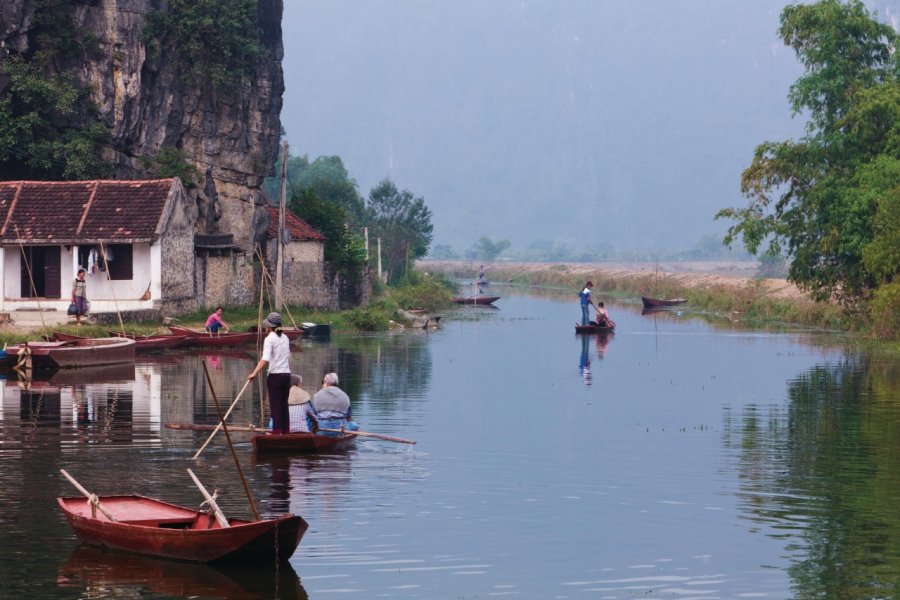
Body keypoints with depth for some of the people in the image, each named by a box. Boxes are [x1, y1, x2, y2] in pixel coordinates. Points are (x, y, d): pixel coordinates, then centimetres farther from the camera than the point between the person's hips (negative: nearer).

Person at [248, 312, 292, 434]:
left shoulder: (269, 339, -9)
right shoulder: (285, 338, 12)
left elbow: (265, 359, -21)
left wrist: (254, 373, -25)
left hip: (275, 375, -6)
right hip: (286, 375, 6)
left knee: (275, 406, -4)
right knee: (284, 405, 10)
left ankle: (277, 432, -8)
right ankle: (286, 431, 10)